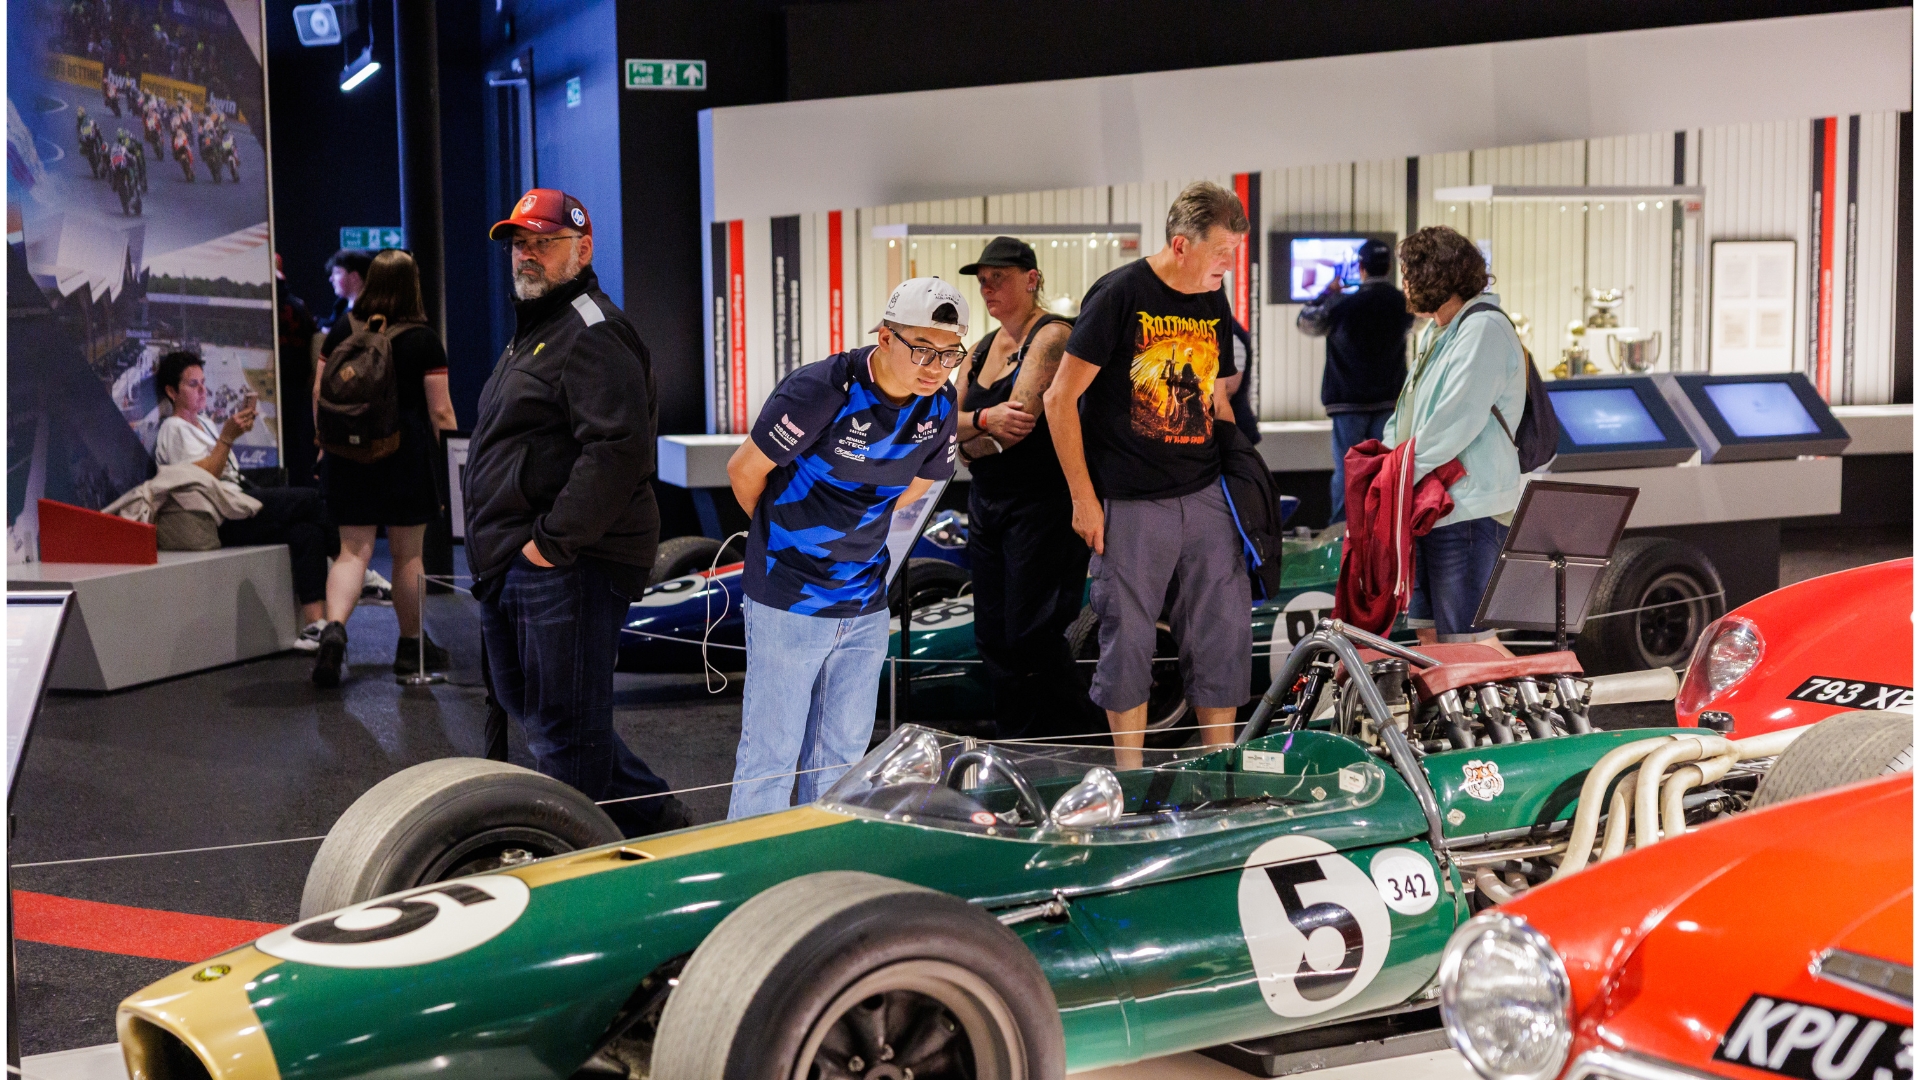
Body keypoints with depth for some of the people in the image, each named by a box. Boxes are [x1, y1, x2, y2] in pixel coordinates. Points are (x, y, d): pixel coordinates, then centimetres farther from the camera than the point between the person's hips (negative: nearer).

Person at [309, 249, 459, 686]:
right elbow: (440, 411, -6)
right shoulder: (424, 340, -4)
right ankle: (411, 646, 20)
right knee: (407, 555, 8)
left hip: (349, 452, 3)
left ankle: (334, 627, -21)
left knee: (353, 550, 4)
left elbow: (319, 393, 9)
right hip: (407, 454, -3)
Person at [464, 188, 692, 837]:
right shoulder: (530, 331, 22)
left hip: (565, 566, -11)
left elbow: (617, 448, -25)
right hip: (512, 565, 11)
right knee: (528, 707, 19)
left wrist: (552, 540, -23)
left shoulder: (594, 333, -13)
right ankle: (655, 818, 28)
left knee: (563, 734, -6)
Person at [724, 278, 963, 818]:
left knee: (843, 755, 14)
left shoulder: (939, 409, -2)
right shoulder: (820, 391, -21)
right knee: (771, 754, 0)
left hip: (865, 606, 6)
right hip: (788, 604, -6)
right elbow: (745, 470, -8)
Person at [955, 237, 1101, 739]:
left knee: (1032, 637, -10)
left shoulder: (1052, 335, -10)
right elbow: (949, 424, 6)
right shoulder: (982, 349, 16)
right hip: (987, 504, 9)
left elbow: (1022, 419, -20)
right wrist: (984, 421, -17)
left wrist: (970, 442, -2)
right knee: (993, 636, 9)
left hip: (1044, 504, -9)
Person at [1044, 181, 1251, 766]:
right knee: (1128, 635, 2)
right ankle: (1131, 780, 15)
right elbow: (1061, 398, -8)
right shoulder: (1120, 295, -8)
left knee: (1225, 629, 5)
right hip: (1131, 503, -6)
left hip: (1206, 496, 6)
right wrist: (1083, 498, -9)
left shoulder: (1215, 305, 11)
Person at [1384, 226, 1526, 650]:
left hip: (1469, 507, -10)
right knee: (1429, 633, 13)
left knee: (1467, 639, -11)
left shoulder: (1484, 328, -11)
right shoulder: (1433, 333, 22)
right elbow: (1409, 412, 23)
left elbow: (1457, 419, -20)